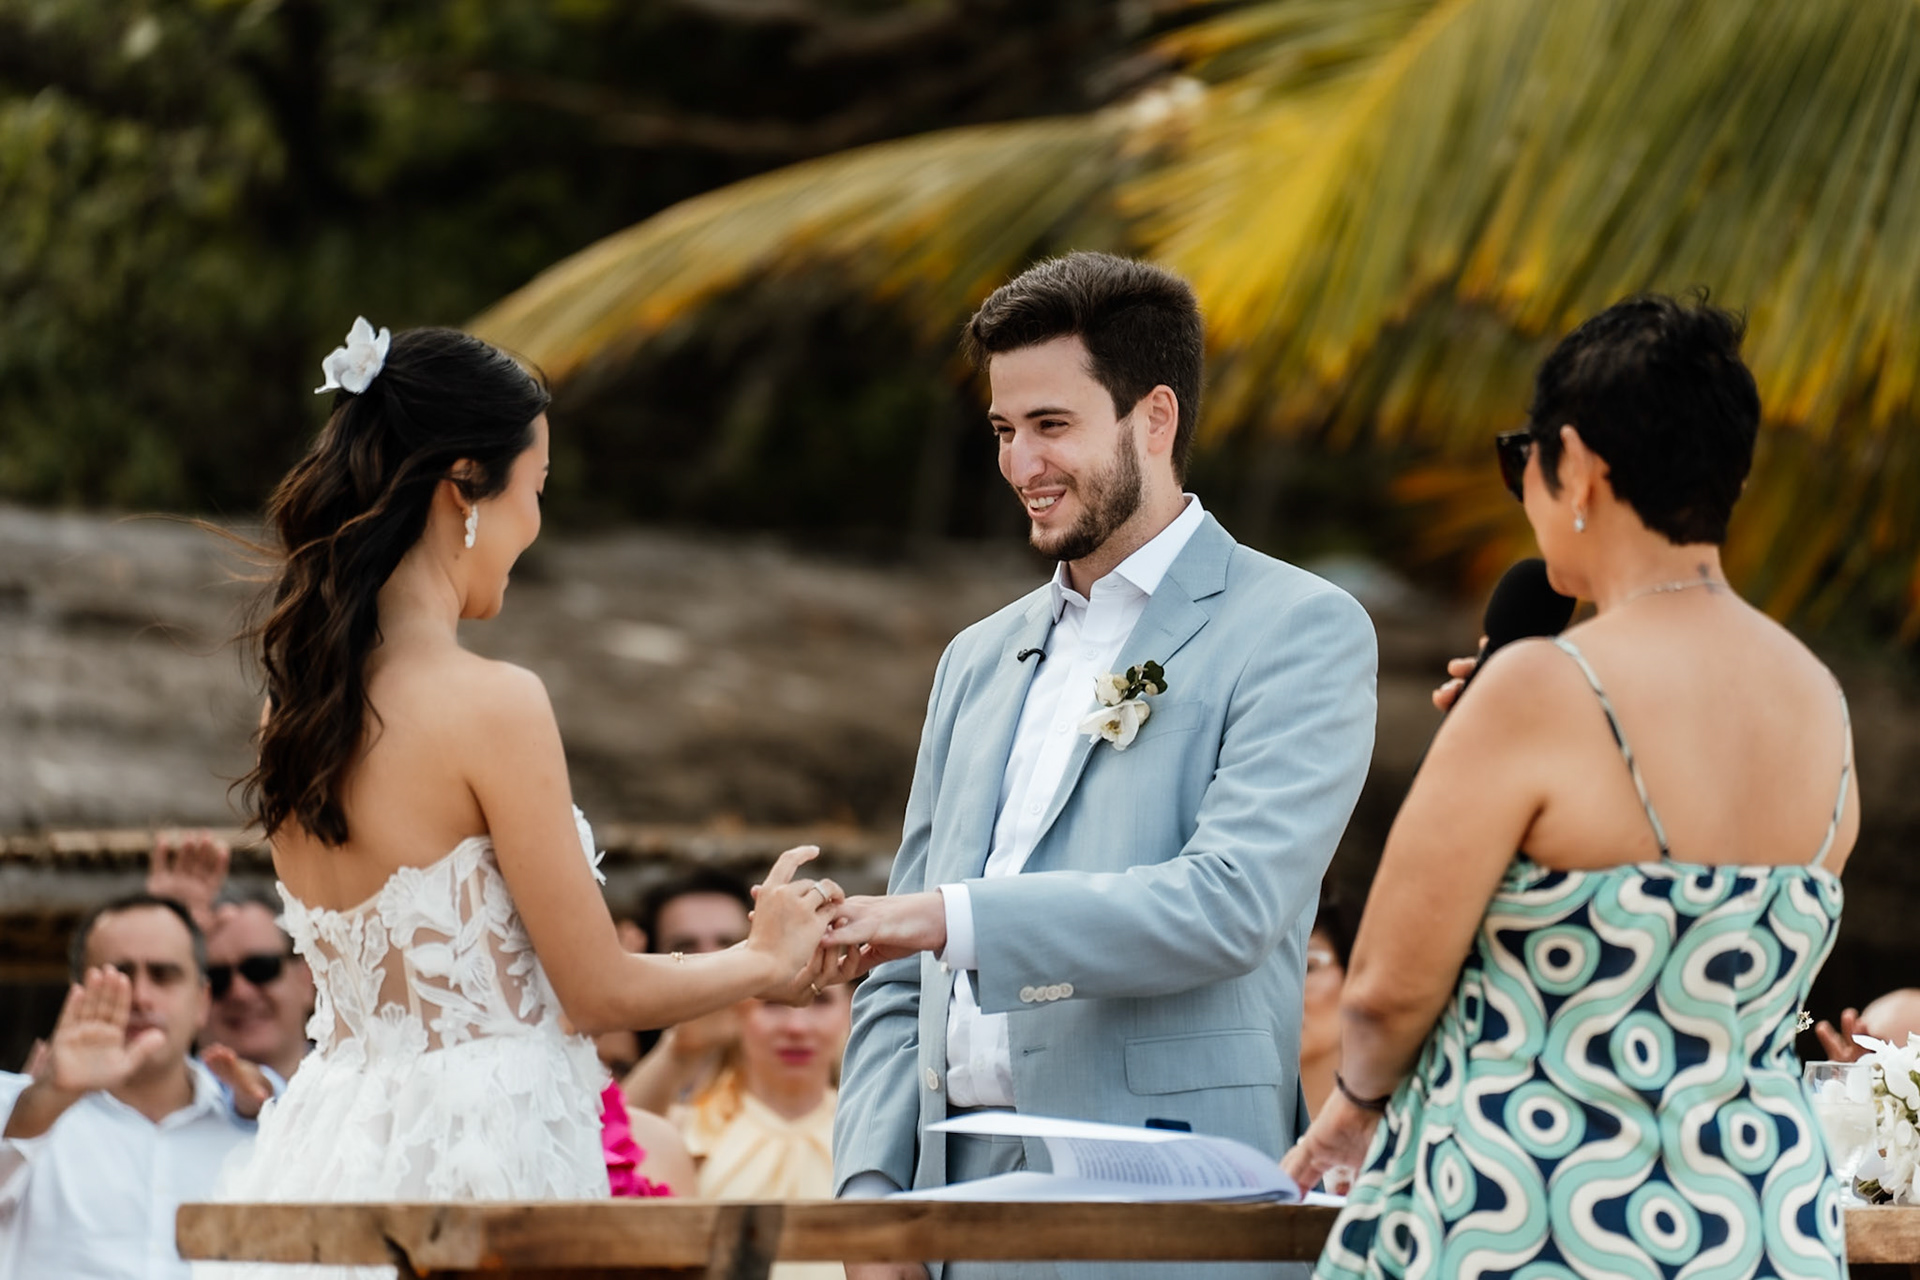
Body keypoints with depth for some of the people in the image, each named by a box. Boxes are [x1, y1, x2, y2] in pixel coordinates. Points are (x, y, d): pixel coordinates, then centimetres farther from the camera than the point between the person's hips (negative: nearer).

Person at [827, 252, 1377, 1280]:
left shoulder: (1300, 632, 0)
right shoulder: (980, 660, 20)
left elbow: (1232, 904, -15)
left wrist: (956, 918, -16)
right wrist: (872, 1190, 4)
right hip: (960, 1194, 6)